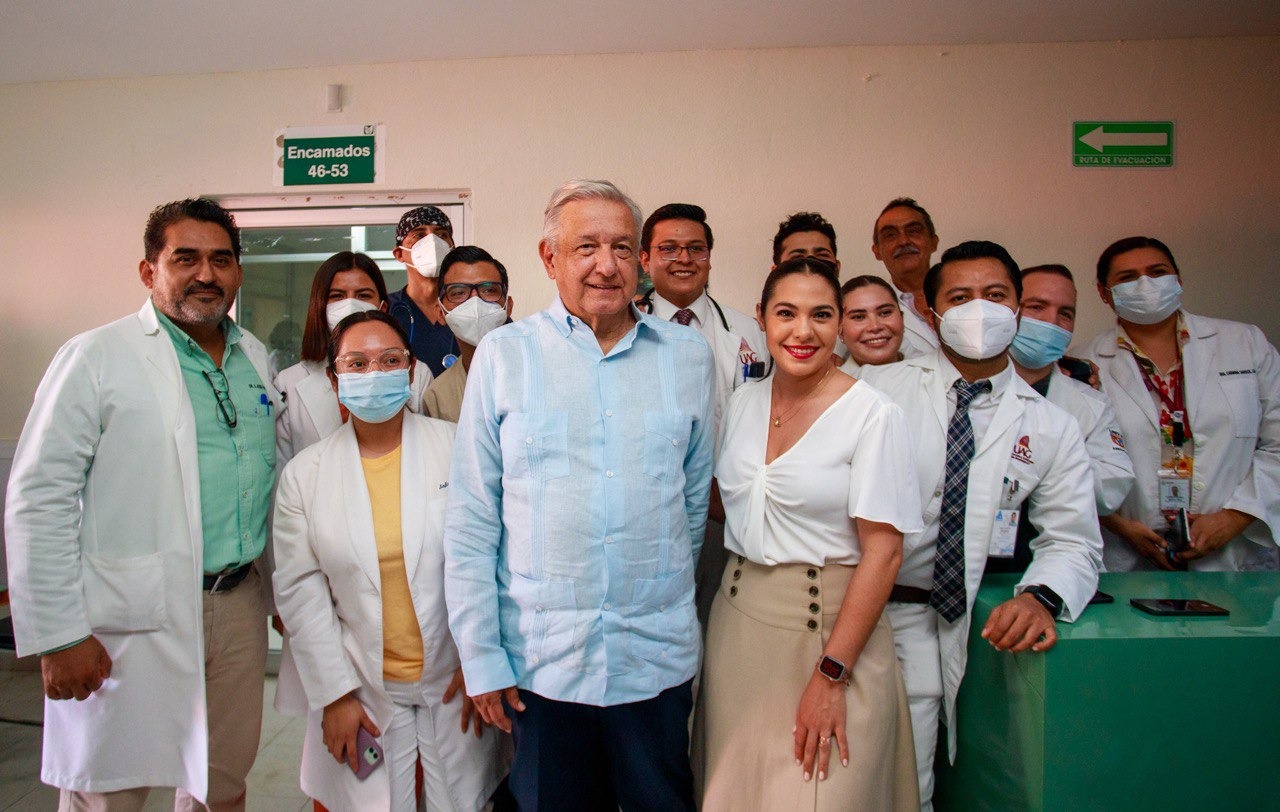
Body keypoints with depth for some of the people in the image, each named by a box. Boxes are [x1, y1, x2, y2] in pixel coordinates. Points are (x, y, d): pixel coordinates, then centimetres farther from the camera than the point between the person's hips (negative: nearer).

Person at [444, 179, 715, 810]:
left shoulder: (688, 356, 2)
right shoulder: (503, 354, -3)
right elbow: (470, 522, -3)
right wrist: (481, 658, -4)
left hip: (658, 657, 2)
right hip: (539, 661, -1)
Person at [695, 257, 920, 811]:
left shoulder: (872, 414, -12)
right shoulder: (744, 402, 5)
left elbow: (883, 552, -15)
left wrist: (831, 675, -16)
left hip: (829, 625, -5)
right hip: (739, 621, 5)